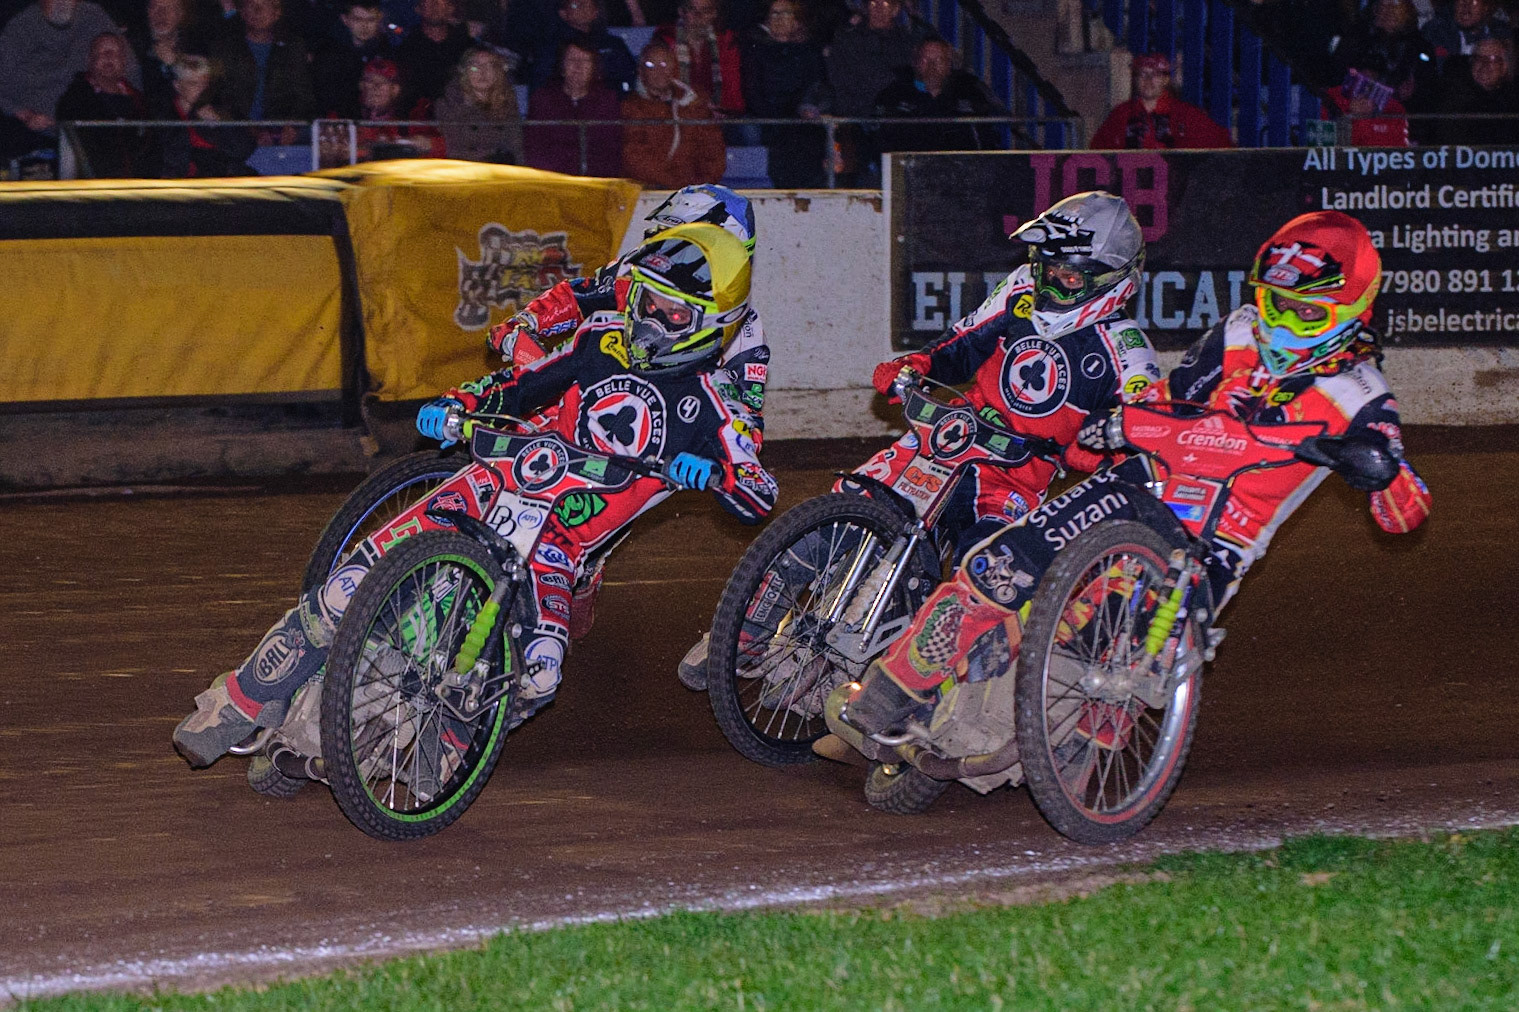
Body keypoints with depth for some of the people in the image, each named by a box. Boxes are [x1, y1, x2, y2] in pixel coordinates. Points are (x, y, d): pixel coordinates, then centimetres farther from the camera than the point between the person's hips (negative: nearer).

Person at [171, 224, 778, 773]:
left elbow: (760, 497, -8)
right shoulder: (604, 340, 7)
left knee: (536, 676, -31)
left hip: (559, 547, -2)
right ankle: (244, 703, 3)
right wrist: (456, 404, -3)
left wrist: (708, 472, -28)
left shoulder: (711, 405, -2)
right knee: (349, 588, -14)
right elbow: (518, 385, 16)